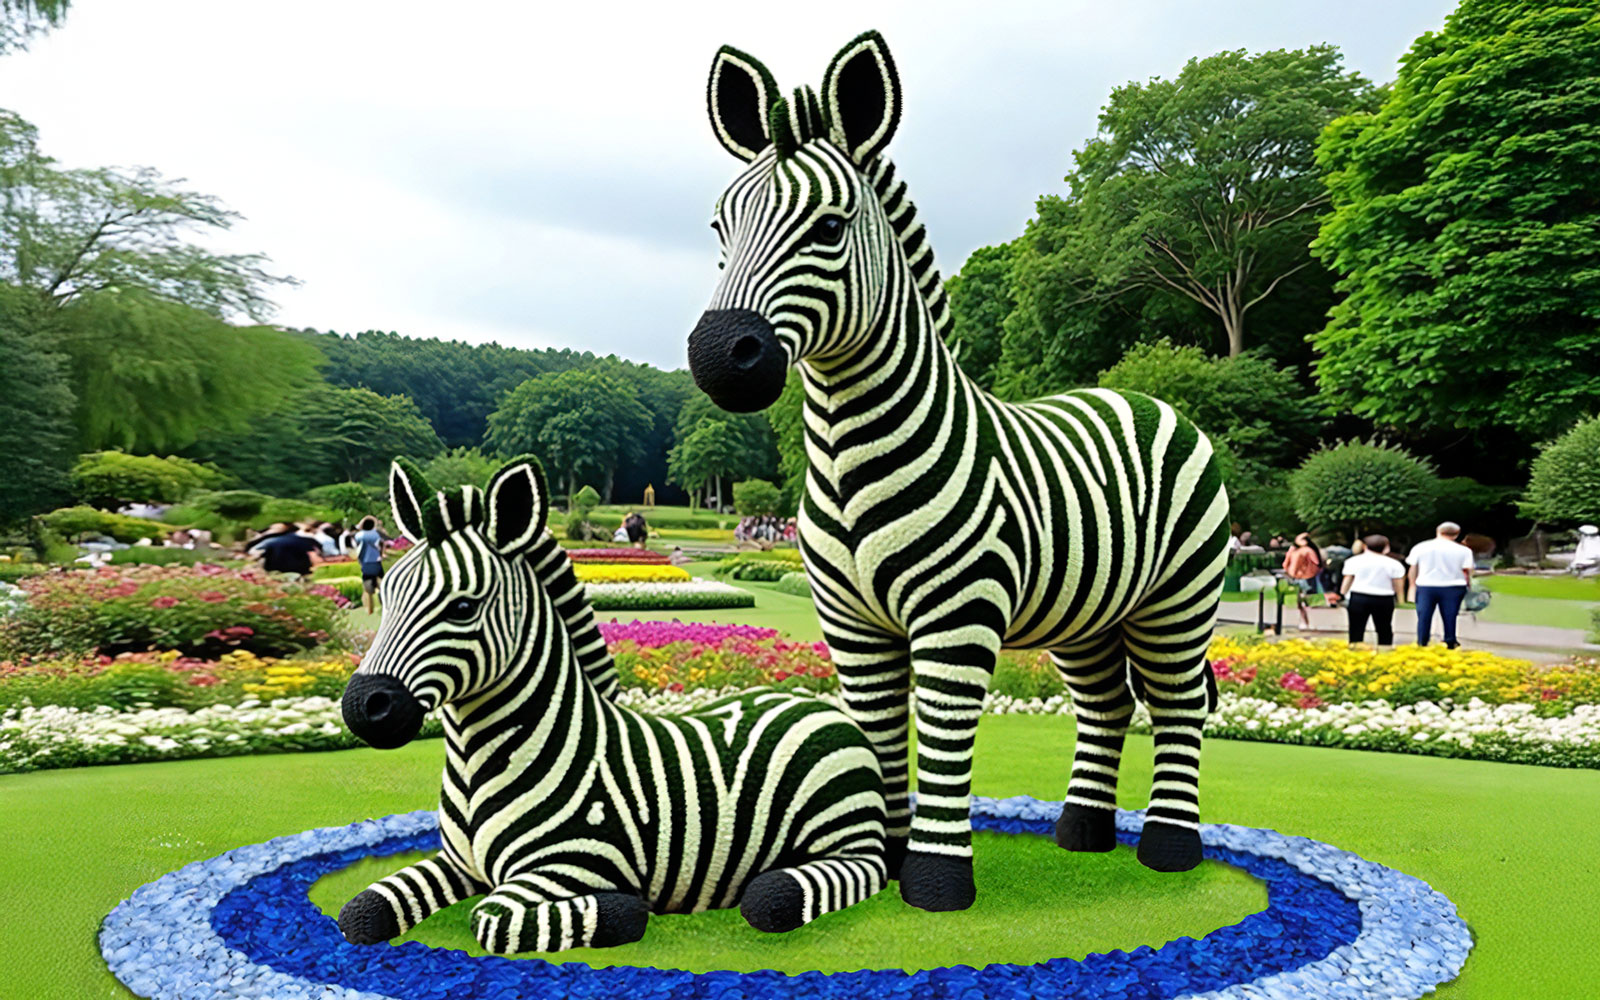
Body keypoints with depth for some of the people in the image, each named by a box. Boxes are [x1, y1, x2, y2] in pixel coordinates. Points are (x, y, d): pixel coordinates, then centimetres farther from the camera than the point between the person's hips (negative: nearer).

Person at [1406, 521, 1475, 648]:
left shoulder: (1419, 547, 2)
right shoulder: (1463, 550, -3)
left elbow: (1413, 570, 6)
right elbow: (1467, 571, -2)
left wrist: (1413, 586, 15)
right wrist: (1467, 584, 12)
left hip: (1425, 586, 1)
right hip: (1452, 588, -1)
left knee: (1423, 617, 7)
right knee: (1449, 617, 7)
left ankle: (1421, 644, 11)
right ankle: (1450, 644, 11)